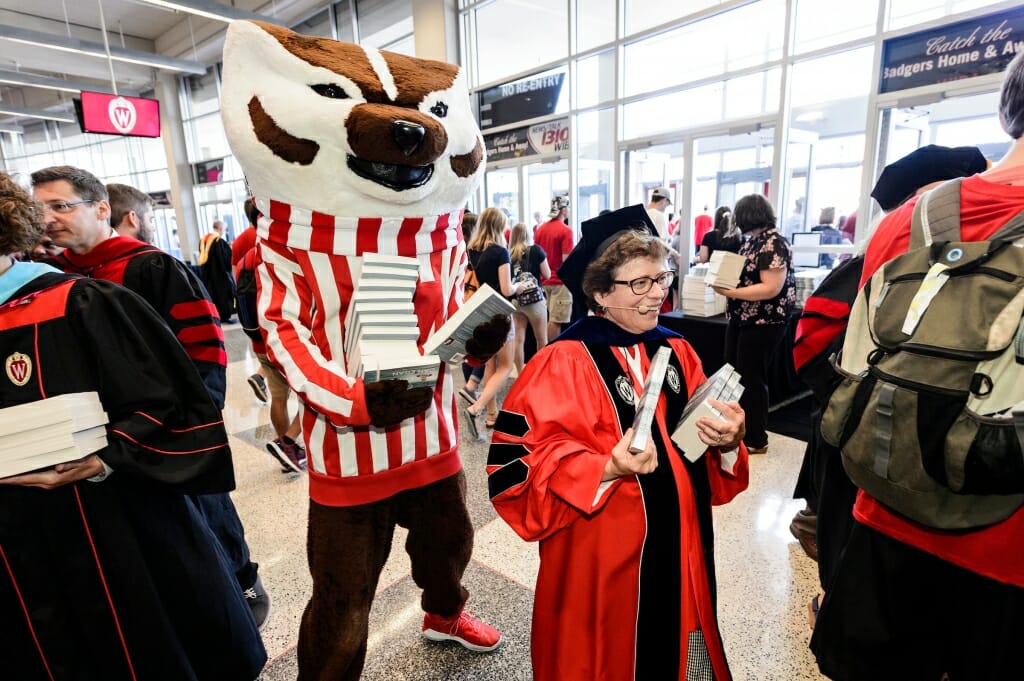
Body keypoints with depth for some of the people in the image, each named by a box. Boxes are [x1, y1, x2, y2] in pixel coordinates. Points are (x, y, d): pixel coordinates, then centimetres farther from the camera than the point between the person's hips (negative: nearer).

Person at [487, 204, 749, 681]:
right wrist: (606, 468, -30)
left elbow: (699, 444, 9)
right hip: (602, 551, -5)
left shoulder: (676, 351, 3)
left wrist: (725, 441, -13)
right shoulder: (563, 362, -17)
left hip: (678, 542, 6)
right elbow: (516, 460, -20)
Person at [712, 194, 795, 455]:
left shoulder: (774, 243, -17)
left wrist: (729, 292, -26)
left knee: (751, 379, 2)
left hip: (762, 323, -9)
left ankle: (756, 440, 19)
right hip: (741, 318, 9)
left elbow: (772, 288, -24)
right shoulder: (752, 241, 11)